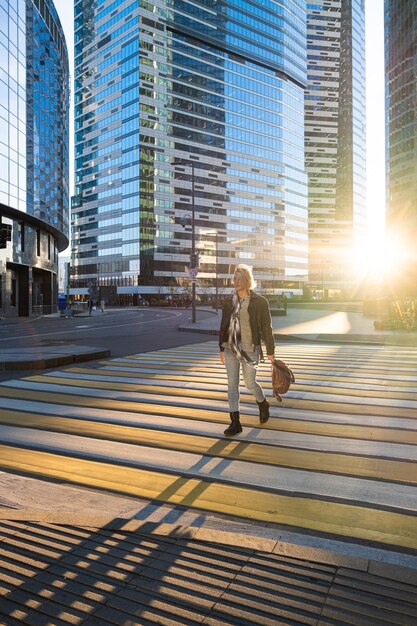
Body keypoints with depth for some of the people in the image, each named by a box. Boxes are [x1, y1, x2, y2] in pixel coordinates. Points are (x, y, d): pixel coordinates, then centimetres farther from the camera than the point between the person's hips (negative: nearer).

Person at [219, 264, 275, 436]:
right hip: (231, 349, 4)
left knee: (250, 384, 6)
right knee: (232, 384, 2)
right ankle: (235, 423, 10)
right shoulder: (229, 302, 4)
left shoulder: (259, 302, -8)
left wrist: (270, 351, -1)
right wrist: (222, 349, 11)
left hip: (249, 349, -4)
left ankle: (263, 404, 39)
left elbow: (267, 327, -4)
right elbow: (223, 326, 10)